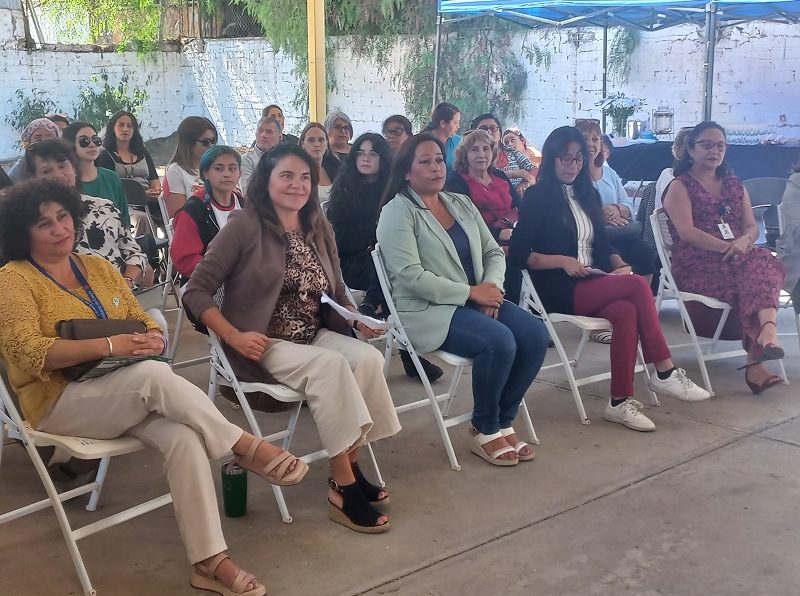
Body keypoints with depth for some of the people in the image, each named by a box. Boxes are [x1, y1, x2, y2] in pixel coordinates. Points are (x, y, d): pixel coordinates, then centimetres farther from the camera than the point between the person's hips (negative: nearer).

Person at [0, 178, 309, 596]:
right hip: (59, 402, -5)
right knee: (155, 375, -35)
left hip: (124, 394, 5)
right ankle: (246, 447, -22)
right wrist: (109, 345, -28)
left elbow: (142, 320, 16)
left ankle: (209, 562, -27)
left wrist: (153, 338, -11)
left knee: (183, 436, -27)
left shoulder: (97, 267, 16)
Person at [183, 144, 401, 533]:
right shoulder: (245, 226, -8)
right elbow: (197, 291, -10)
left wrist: (358, 319, 2)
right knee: (331, 365, -31)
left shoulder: (319, 230, 11)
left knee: (368, 358, -23)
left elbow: (337, 295, 21)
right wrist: (234, 337, -21)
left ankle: (350, 468, -11)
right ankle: (343, 488, -24)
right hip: (263, 346, -6)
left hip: (315, 337, 6)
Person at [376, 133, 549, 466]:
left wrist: (491, 286, -8)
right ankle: (484, 431, -7)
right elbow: (412, 278, -17)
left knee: (535, 334, -15)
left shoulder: (461, 204, 16)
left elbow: (493, 253, 14)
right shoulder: (397, 212, -7)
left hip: (477, 300, 7)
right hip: (427, 310, -7)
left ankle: (503, 422, 0)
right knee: (499, 340, -29)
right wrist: (471, 292, -16)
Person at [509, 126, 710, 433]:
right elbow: (518, 254, -8)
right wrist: (563, 261, -18)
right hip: (559, 291, -6)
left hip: (592, 284, 6)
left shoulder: (588, 194, 20)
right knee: (638, 285, -26)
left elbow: (602, 244, 21)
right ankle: (665, 373, -21)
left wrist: (620, 265, -1)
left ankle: (621, 402, -28)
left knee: (626, 312, -29)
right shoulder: (538, 197, -1)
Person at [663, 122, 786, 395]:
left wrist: (744, 241, -12)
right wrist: (727, 247, -20)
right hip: (695, 266, -5)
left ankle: (767, 329, -52)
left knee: (764, 262, -32)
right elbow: (686, 231, -10)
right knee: (759, 279, -30)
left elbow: (752, 227, 13)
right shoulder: (680, 186, 6)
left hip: (735, 258, 5)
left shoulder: (734, 185, 24)